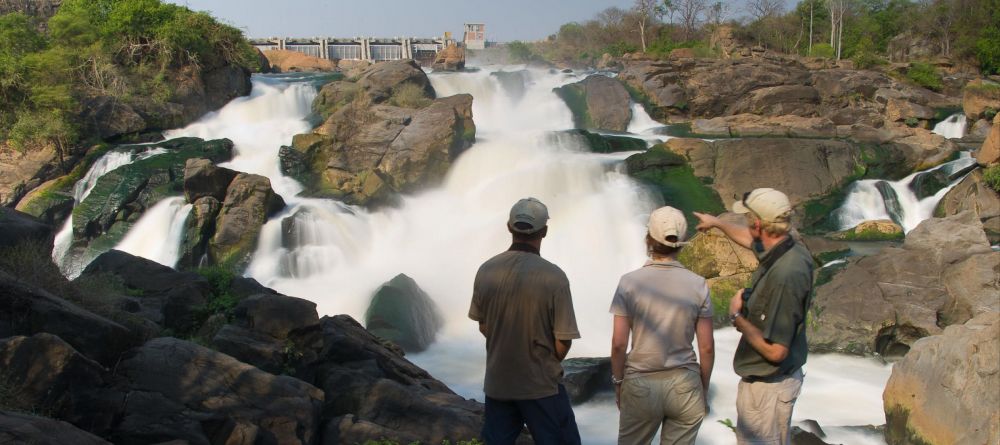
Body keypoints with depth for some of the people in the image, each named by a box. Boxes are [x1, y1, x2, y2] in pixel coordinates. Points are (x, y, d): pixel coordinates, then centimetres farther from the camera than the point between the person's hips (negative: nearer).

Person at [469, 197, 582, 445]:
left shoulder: (486, 271, -6)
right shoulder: (553, 276, -18)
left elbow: (483, 326, 7)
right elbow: (563, 341, -13)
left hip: (497, 382, 4)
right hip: (541, 385, -4)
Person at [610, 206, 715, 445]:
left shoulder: (630, 282, -8)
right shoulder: (698, 285, -4)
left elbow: (618, 343, -8)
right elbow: (707, 347, -1)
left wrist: (618, 382, 6)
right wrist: (704, 389, 12)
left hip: (641, 384, -1)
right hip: (685, 385, 1)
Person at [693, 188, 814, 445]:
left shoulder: (785, 276, -32)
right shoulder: (789, 250, -3)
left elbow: (775, 351, -30)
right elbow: (750, 240, 23)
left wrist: (737, 316, -17)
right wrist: (717, 223, 38)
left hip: (768, 387, -10)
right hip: (774, 379, 10)